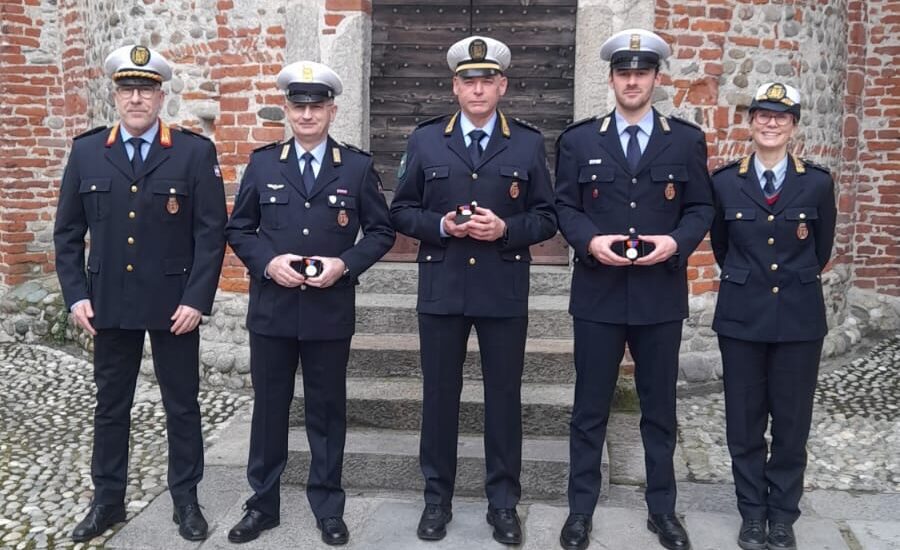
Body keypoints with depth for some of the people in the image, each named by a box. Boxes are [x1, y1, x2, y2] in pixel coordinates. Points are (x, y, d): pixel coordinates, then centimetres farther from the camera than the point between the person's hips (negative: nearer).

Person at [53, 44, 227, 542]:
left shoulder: (195, 152, -5)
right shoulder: (86, 151, 3)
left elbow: (211, 231, -7)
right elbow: (68, 232, 7)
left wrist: (196, 299, -13)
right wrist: (75, 295, -1)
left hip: (173, 303, -2)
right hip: (109, 303, 3)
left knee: (181, 404, 8)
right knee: (110, 405, 13)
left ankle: (185, 499, 23)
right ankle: (107, 500, 28)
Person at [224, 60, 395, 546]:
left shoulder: (358, 166, 1)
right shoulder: (262, 163, 4)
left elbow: (381, 231, 3)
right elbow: (238, 229, 7)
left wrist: (345, 264, -13)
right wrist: (267, 262, -11)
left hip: (330, 311, -1)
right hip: (271, 309, 1)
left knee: (327, 410, 9)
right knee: (268, 408, 10)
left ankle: (328, 507, 24)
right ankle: (262, 504, 25)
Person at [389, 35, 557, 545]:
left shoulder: (529, 143, 3)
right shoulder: (425, 140, 4)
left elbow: (547, 218, 3)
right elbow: (402, 211, 5)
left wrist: (506, 229, -16)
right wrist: (441, 224, -13)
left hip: (505, 291, 0)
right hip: (442, 289, 1)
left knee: (504, 395, 6)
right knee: (440, 394, 8)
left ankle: (504, 501, 21)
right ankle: (438, 497, 24)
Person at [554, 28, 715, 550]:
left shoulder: (687, 140, 5)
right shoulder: (579, 139, 4)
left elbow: (701, 207, 5)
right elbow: (565, 207, 3)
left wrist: (676, 241, -14)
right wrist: (590, 241, -16)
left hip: (661, 295, 1)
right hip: (598, 293, 0)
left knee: (660, 407, 12)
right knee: (590, 408, 7)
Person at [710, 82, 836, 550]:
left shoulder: (818, 183, -2)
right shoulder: (724, 182, -2)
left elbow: (821, 249, 10)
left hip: (799, 316, 0)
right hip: (742, 316, 0)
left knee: (792, 421, 8)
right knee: (744, 421, 8)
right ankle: (752, 511, 24)